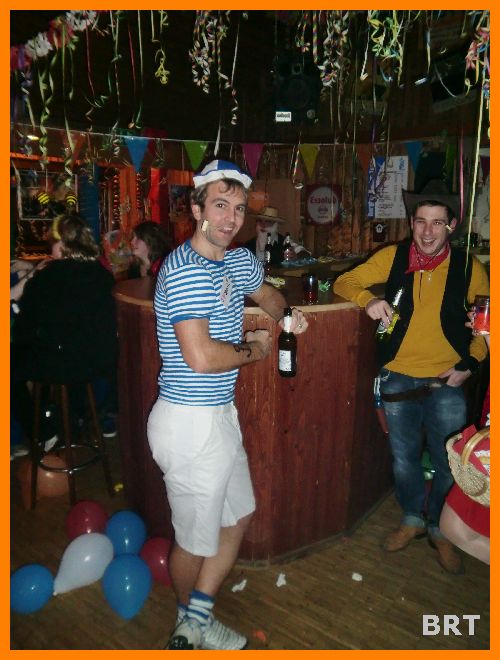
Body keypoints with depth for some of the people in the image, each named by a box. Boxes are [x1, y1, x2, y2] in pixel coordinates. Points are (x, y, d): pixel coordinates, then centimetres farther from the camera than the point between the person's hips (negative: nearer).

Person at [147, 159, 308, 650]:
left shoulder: (239, 261, 7)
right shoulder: (184, 270, -21)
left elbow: (266, 293, 28)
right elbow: (201, 357, -29)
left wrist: (286, 315, 6)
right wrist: (254, 350, -11)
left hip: (220, 414, 9)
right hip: (190, 421, -9)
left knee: (238, 516, 21)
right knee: (196, 537, 13)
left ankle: (195, 623, 37)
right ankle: (190, 622, 44)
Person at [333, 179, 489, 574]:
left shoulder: (469, 268, -3)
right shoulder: (393, 257, -3)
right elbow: (344, 282, 0)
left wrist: (470, 363, -6)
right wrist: (368, 299, -20)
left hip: (446, 382, 0)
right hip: (398, 377, 1)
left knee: (449, 463, 10)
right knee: (404, 457, 15)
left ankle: (440, 529, 37)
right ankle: (413, 518, 42)